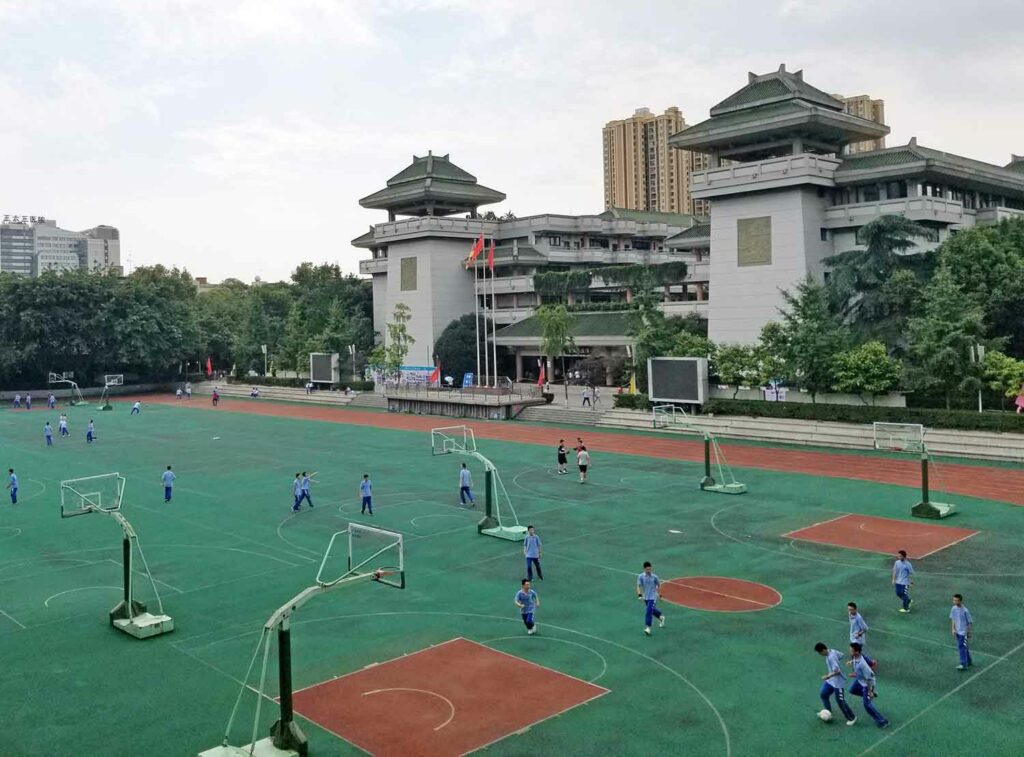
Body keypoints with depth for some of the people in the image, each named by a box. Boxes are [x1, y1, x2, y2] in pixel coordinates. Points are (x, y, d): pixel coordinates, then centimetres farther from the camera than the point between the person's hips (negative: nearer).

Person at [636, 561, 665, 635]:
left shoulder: (654, 577, -12)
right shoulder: (640, 576, -11)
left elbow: (659, 585, 4)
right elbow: (638, 586, -11)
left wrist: (659, 595, 8)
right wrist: (639, 595, -24)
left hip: (653, 597, -4)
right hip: (645, 597, 4)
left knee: (649, 611, -14)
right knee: (652, 610, 20)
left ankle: (648, 627, -7)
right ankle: (661, 617, 48)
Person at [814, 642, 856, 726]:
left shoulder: (831, 657, -32)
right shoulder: (832, 651, -6)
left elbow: (837, 671, -34)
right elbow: (841, 655, 12)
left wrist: (827, 676, -33)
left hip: (838, 682, -9)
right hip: (831, 680, 9)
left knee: (840, 701, 4)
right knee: (823, 694, 15)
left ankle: (852, 718, 23)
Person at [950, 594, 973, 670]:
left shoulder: (965, 611, -20)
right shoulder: (953, 609, -4)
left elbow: (970, 622, -11)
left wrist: (969, 633, -7)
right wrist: (953, 629, 4)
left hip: (963, 632, -6)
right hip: (957, 632, 6)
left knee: (962, 647, -7)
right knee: (964, 647, 17)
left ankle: (963, 664, -1)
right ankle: (969, 662, 32)